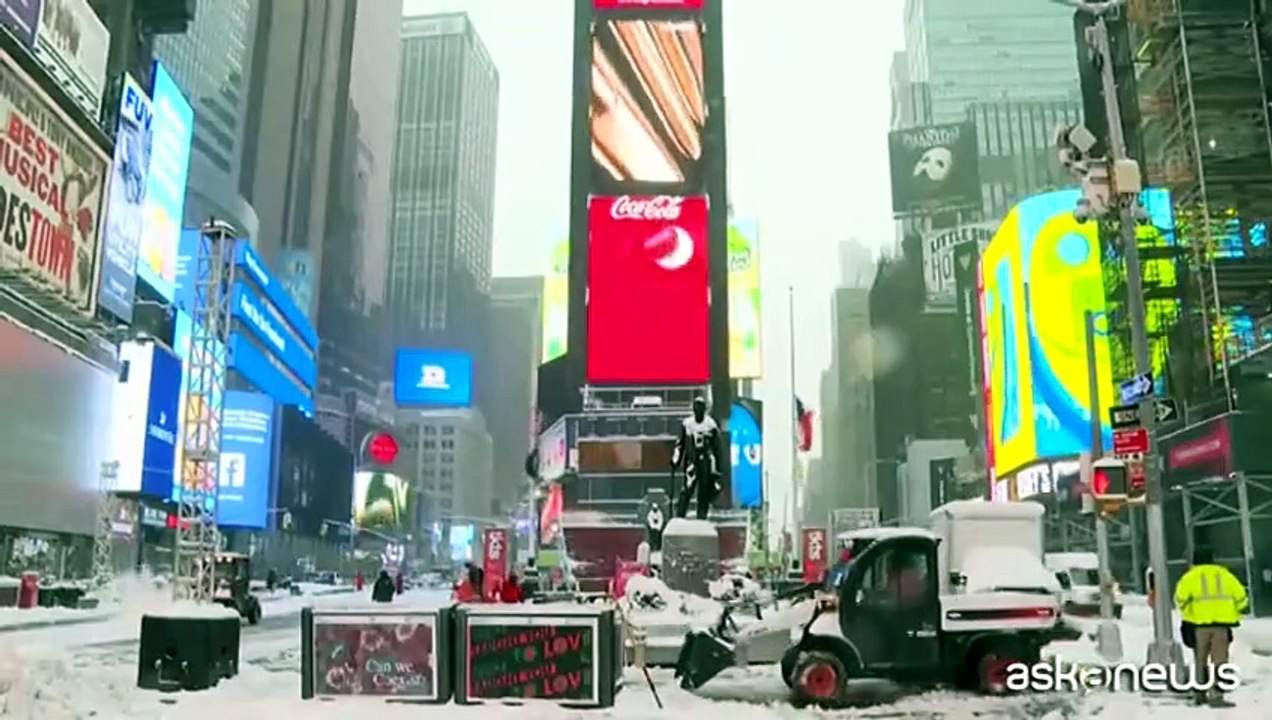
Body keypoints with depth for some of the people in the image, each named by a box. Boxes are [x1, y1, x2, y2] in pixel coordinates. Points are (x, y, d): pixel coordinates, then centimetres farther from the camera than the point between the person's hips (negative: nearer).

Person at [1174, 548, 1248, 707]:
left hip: (1199, 623, 0)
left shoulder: (1190, 577, 2)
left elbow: (1181, 598, -8)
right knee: (1219, 660, 1)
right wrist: (1234, 616, 19)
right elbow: (1240, 596, 7)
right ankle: (1216, 695, -8)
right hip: (1221, 623, 0)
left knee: (1200, 659, 14)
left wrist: (1186, 611, 12)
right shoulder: (1225, 574, 10)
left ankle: (1201, 694, 20)